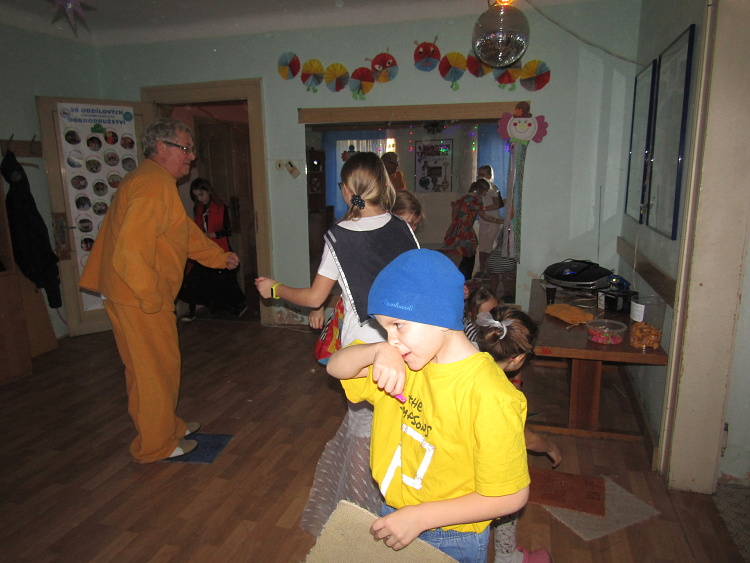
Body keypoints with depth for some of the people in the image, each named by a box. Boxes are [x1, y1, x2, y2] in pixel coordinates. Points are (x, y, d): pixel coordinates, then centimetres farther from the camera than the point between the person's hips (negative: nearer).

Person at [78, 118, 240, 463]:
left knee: (145, 369, 21)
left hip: (128, 294, 11)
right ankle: (157, 445, 19)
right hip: (139, 298, -11)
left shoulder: (156, 182, 16)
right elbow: (132, 249, -29)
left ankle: (167, 426, 38)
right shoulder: (154, 186, -20)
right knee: (157, 370, 3)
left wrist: (219, 256, 26)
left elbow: (185, 230, 25)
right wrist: (151, 296, -22)